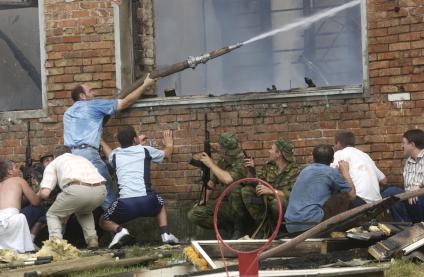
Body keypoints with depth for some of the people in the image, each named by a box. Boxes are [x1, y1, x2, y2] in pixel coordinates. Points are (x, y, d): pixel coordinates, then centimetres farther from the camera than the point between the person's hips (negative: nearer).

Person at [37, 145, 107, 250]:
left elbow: (45, 193, 12)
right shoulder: (82, 159, 41)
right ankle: (92, 240, 17)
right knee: (84, 212, 37)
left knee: (53, 215, 22)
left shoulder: (54, 163, 25)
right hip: (100, 190, 5)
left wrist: (39, 194, 37)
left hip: (77, 190, -4)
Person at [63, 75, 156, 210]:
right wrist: (145, 85, 23)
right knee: (108, 195, -2)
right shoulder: (94, 105, 11)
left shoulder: (68, 113, 28)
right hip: (88, 153, -6)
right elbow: (125, 102, 13)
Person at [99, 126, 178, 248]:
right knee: (160, 204, 37)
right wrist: (169, 144, 57)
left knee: (104, 221, 25)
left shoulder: (115, 154, 17)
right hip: (147, 201, 1)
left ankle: (119, 231, -8)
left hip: (125, 204, -1)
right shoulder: (145, 150, 13)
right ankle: (165, 233, 15)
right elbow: (167, 153, 35)